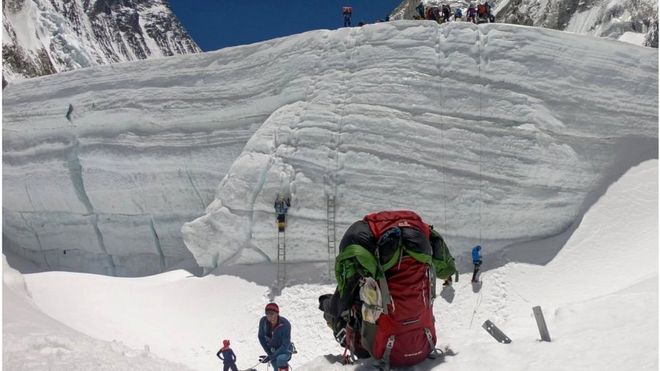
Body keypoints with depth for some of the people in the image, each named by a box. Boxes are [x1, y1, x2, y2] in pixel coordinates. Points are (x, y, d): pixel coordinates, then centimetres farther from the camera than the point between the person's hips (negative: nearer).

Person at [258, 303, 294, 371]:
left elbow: (285, 345, -26)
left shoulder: (285, 324, -28)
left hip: (284, 350, -4)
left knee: (280, 359, -35)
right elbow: (261, 337, -1)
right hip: (272, 350, 4)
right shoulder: (263, 321, -18)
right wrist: (269, 353, -7)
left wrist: (270, 357, -29)